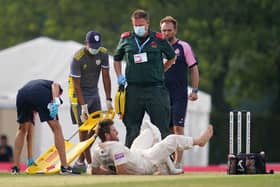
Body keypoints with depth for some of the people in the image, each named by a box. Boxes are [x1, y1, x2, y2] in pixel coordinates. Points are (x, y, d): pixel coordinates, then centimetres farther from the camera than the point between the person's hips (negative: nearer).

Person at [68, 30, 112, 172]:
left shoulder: (103, 54, -8)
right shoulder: (78, 58, -23)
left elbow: (106, 77, -5)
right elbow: (77, 85, -20)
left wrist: (108, 100, -9)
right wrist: (83, 106, -24)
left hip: (94, 91, 6)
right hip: (79, 93, -6)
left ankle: (80, 161, 13)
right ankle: (89, 163, -10)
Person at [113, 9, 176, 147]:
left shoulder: (158, 39, 1)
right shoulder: (126, 39, 6)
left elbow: (172, 57, 17)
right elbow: (117, 59, 22)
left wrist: (160, 72, 10)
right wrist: (119, 76, 9)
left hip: (155, 88, -2)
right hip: (133, 89, 2)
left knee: (161, 127, -3)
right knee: (132, 128, 7)